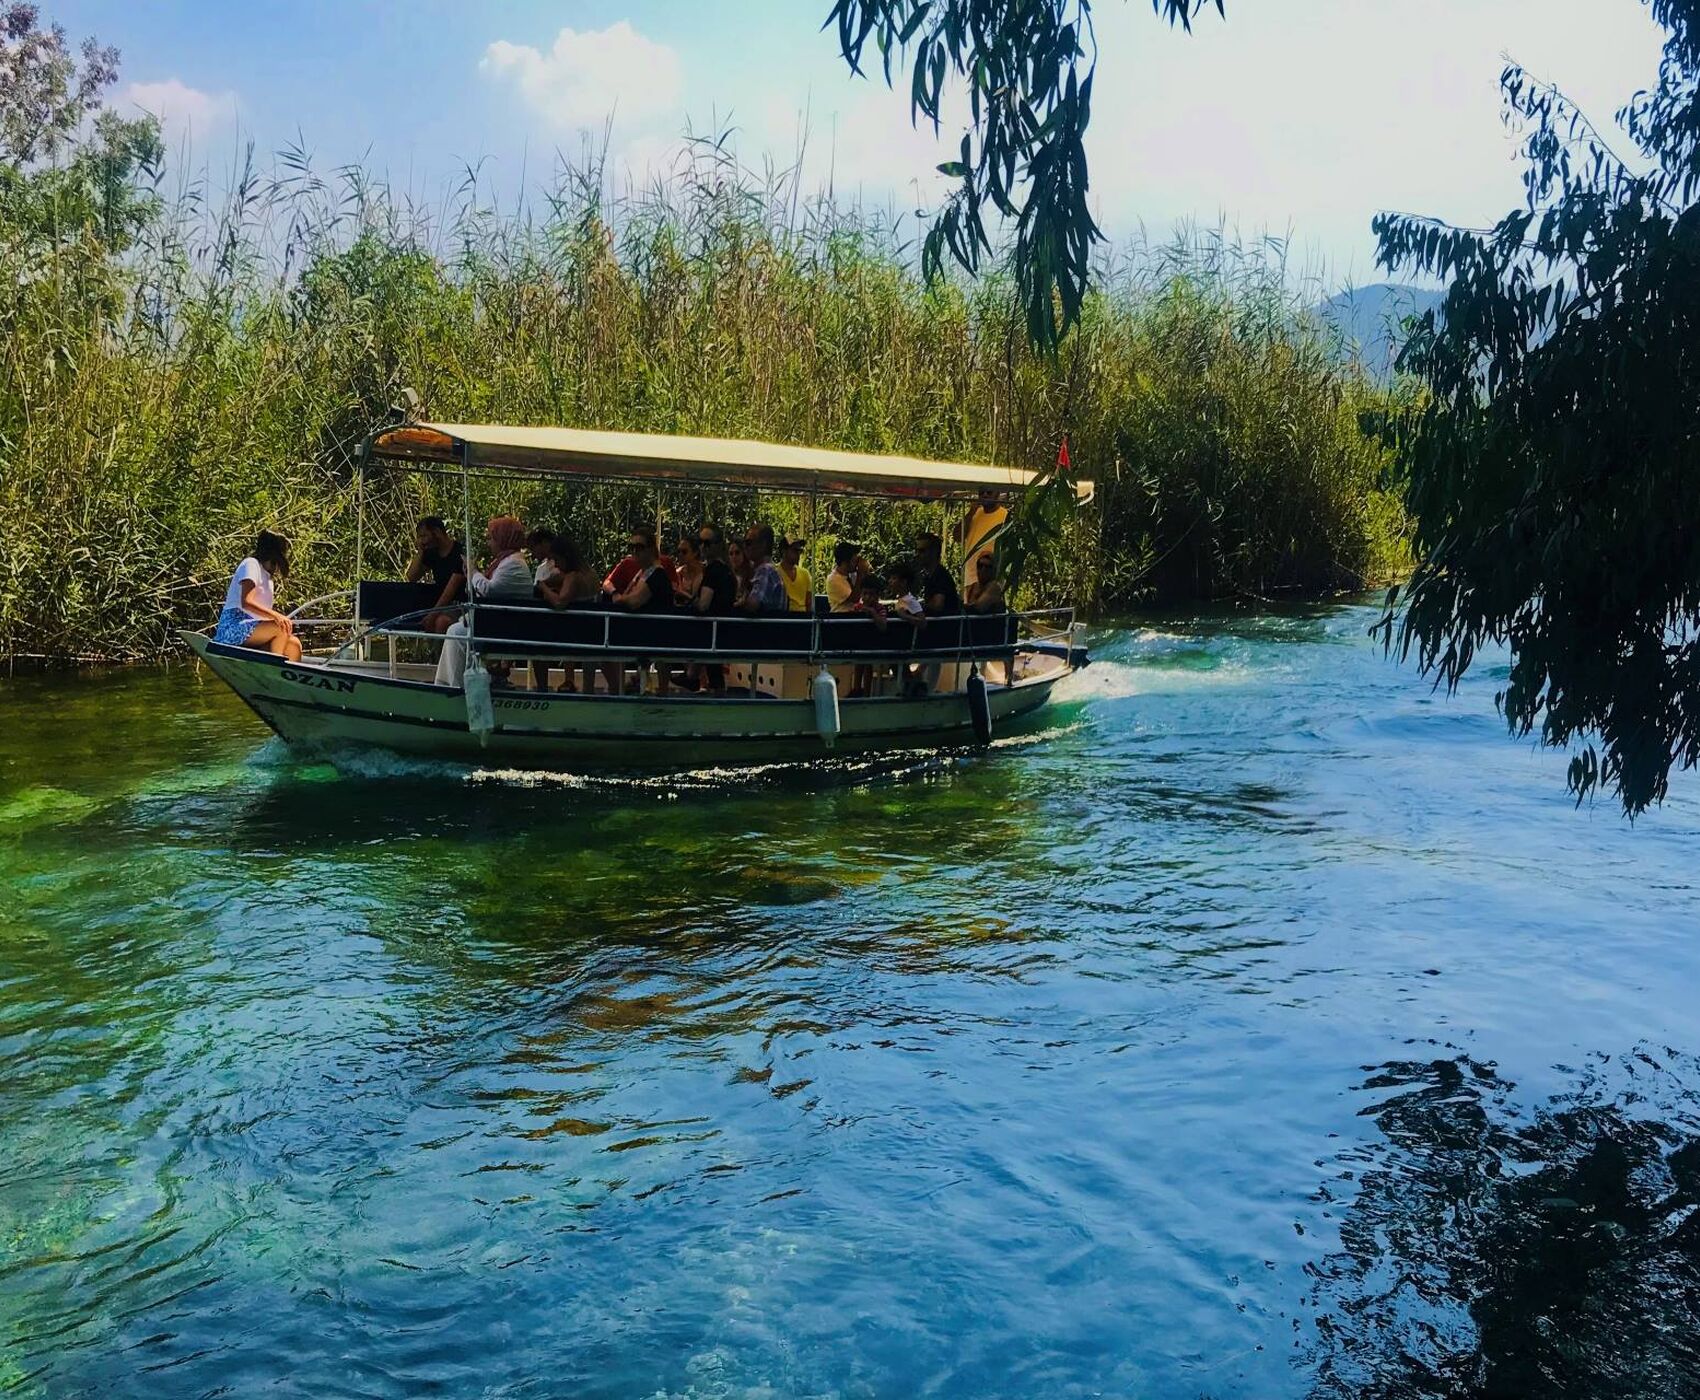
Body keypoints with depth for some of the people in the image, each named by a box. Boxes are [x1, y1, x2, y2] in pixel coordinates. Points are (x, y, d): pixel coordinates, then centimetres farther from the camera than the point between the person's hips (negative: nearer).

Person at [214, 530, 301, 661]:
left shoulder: (269, 577, 24)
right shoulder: (251, 564, -4)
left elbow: (264, 612, 14)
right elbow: (246, 602, -20)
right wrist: (275, 615, -31)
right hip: (233, 628, -9)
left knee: (294, 644, -11)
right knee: (282, 629, -27)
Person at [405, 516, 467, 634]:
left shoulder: (460, 553, -14)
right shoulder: (431, 552, 9)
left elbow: (452, 588, -21)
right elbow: (411, 578, 12)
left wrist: (432, 614, -28)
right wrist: (420, 551, 2)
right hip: (439, 601, 8)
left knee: (441, 621, -36)